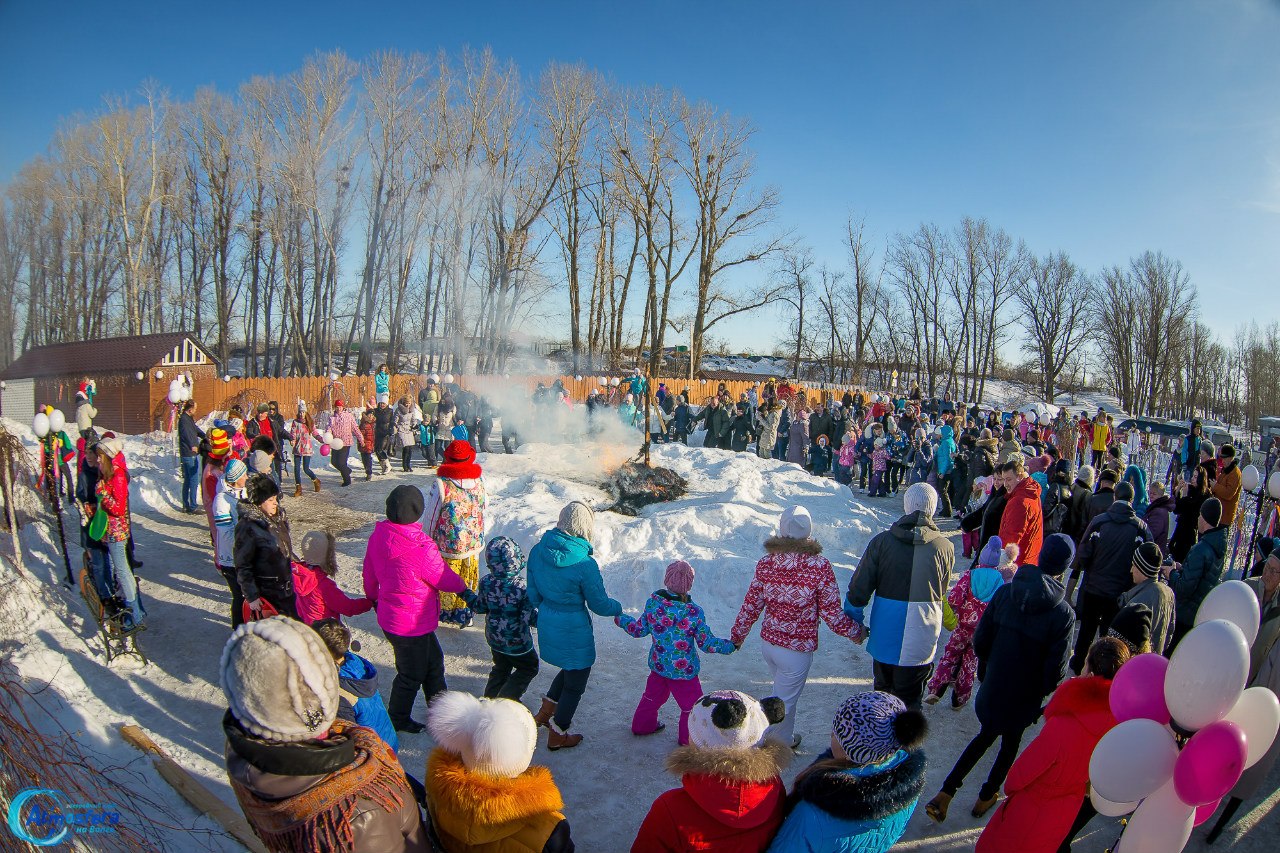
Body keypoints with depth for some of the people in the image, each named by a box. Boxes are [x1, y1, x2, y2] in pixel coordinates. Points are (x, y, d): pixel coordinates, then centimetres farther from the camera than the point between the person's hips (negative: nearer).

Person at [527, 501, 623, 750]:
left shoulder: (538, 551, -8)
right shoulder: (585, 563, -25)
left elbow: (533, 594, 4)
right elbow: (599, 604, -13)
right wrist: (619, 609, 7)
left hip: (546, 622, 7)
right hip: (573, 629, -7)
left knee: (572, 669, 30)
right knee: (576, 682, 16)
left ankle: (544, 713, 39)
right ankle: (557, 736, 31)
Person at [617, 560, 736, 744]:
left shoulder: (653, 602, -13)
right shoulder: (694, 612, -24)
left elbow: (639, 630, -2)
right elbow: (706, 643, -15)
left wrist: (620, 619, 16)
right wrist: (731, 646, 0)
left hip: (658, 665, 5)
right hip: (683, 670, -5)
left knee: (653, 695, 27)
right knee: (691, 704, 15)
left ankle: (642, 725, 45)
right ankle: (689, 739, 27)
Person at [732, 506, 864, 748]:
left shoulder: (766, 562, -9)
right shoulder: (819, 566, -20)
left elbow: (751, 605, -2)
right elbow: (831, 613, -14)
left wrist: (737, 635, 13)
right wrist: (855, 632, 5)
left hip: (768, 641, 5)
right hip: (798, 648, -5)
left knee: (785, 694, 28)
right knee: (783, 702, 11)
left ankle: (785, 739, 47)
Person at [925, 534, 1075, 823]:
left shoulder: (1005, 592, -12)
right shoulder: (1062, 613, -20)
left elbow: (980, 640, -6)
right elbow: (1055, 669, -16)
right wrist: (1043, 691, 4)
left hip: (993, 685, 3)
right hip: (1026, 695, -2)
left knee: (986, 734, 21)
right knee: (1010, 743, 22)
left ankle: (945, 793, 13)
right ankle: (986, 796, 37)